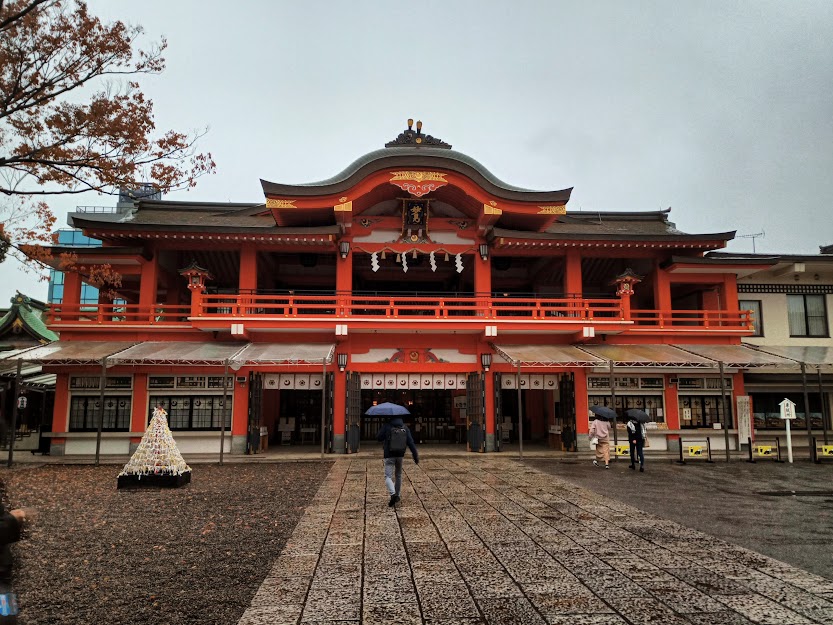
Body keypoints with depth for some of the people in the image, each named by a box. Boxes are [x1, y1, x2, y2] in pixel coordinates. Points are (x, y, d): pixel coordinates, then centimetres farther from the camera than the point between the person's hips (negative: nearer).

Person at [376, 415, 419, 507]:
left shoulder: (386, 426, -10)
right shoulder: (405, 427, 2)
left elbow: (378, 437, -4)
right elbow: (411, 442, -1)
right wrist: (416, 455, 0)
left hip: (389, 455, -4)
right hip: (400, 455, 4)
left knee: (388, 476, -4)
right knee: (398, 475, 21)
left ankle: (393, 494, -28)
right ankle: (397, 495, 26)